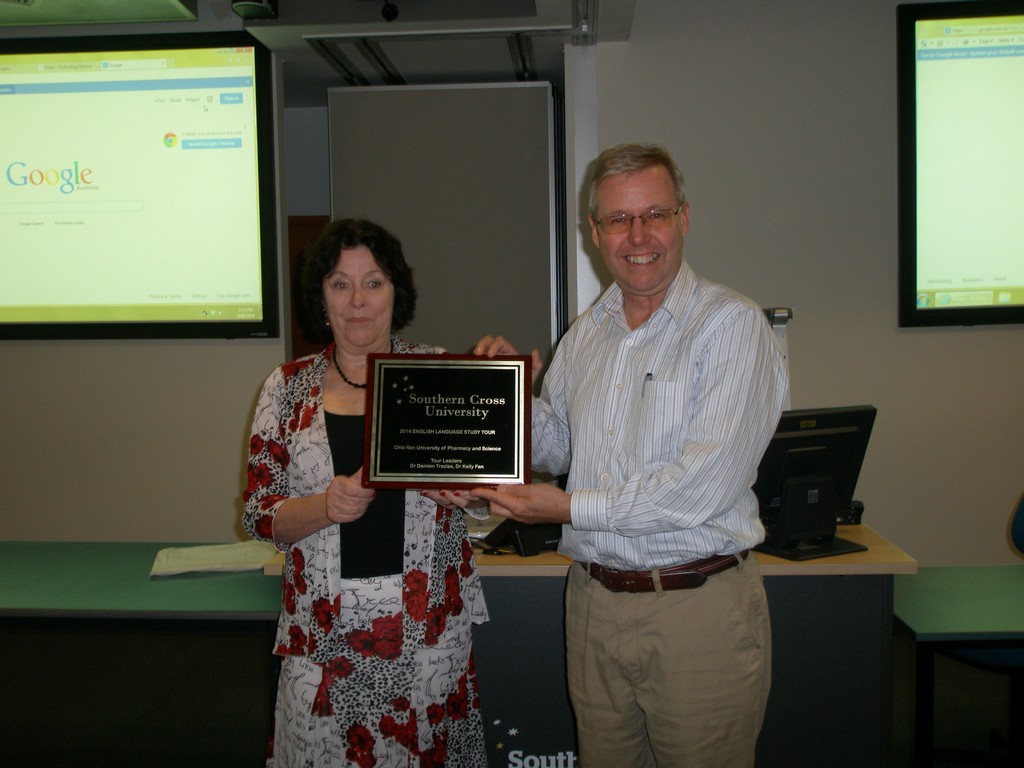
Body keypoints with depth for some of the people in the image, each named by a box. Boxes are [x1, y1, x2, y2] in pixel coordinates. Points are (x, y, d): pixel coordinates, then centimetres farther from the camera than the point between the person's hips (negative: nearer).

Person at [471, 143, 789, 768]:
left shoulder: (731, 324, -11)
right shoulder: (586, 332, 10)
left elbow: (705, 483, -20)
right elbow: (556, 449, 19)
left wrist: (574, 508, -17)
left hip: (698, 608, -5)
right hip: (594, 600, 6)